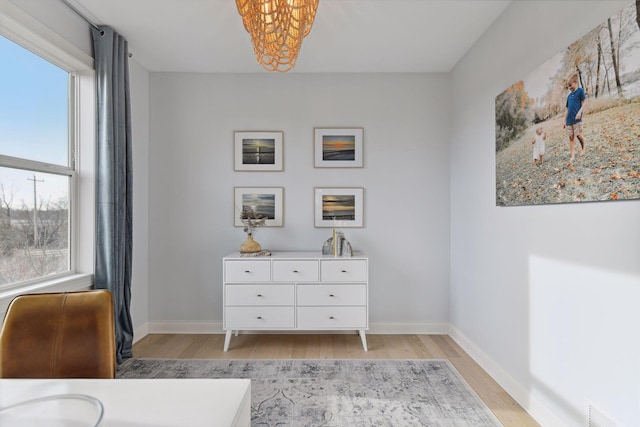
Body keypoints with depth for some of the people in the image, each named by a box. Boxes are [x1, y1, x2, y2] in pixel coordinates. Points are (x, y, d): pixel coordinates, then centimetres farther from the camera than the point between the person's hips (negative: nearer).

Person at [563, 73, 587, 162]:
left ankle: (583, 148, 21)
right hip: (569, 120, 5)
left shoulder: (580, 91, 1)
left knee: (578, 135, -5)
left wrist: (579, 112, -20)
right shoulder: (569, 95, 17)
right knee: (571, 137, 2)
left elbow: (584, 103, -5)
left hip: (577, 119, -5)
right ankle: (573, 155, 3)